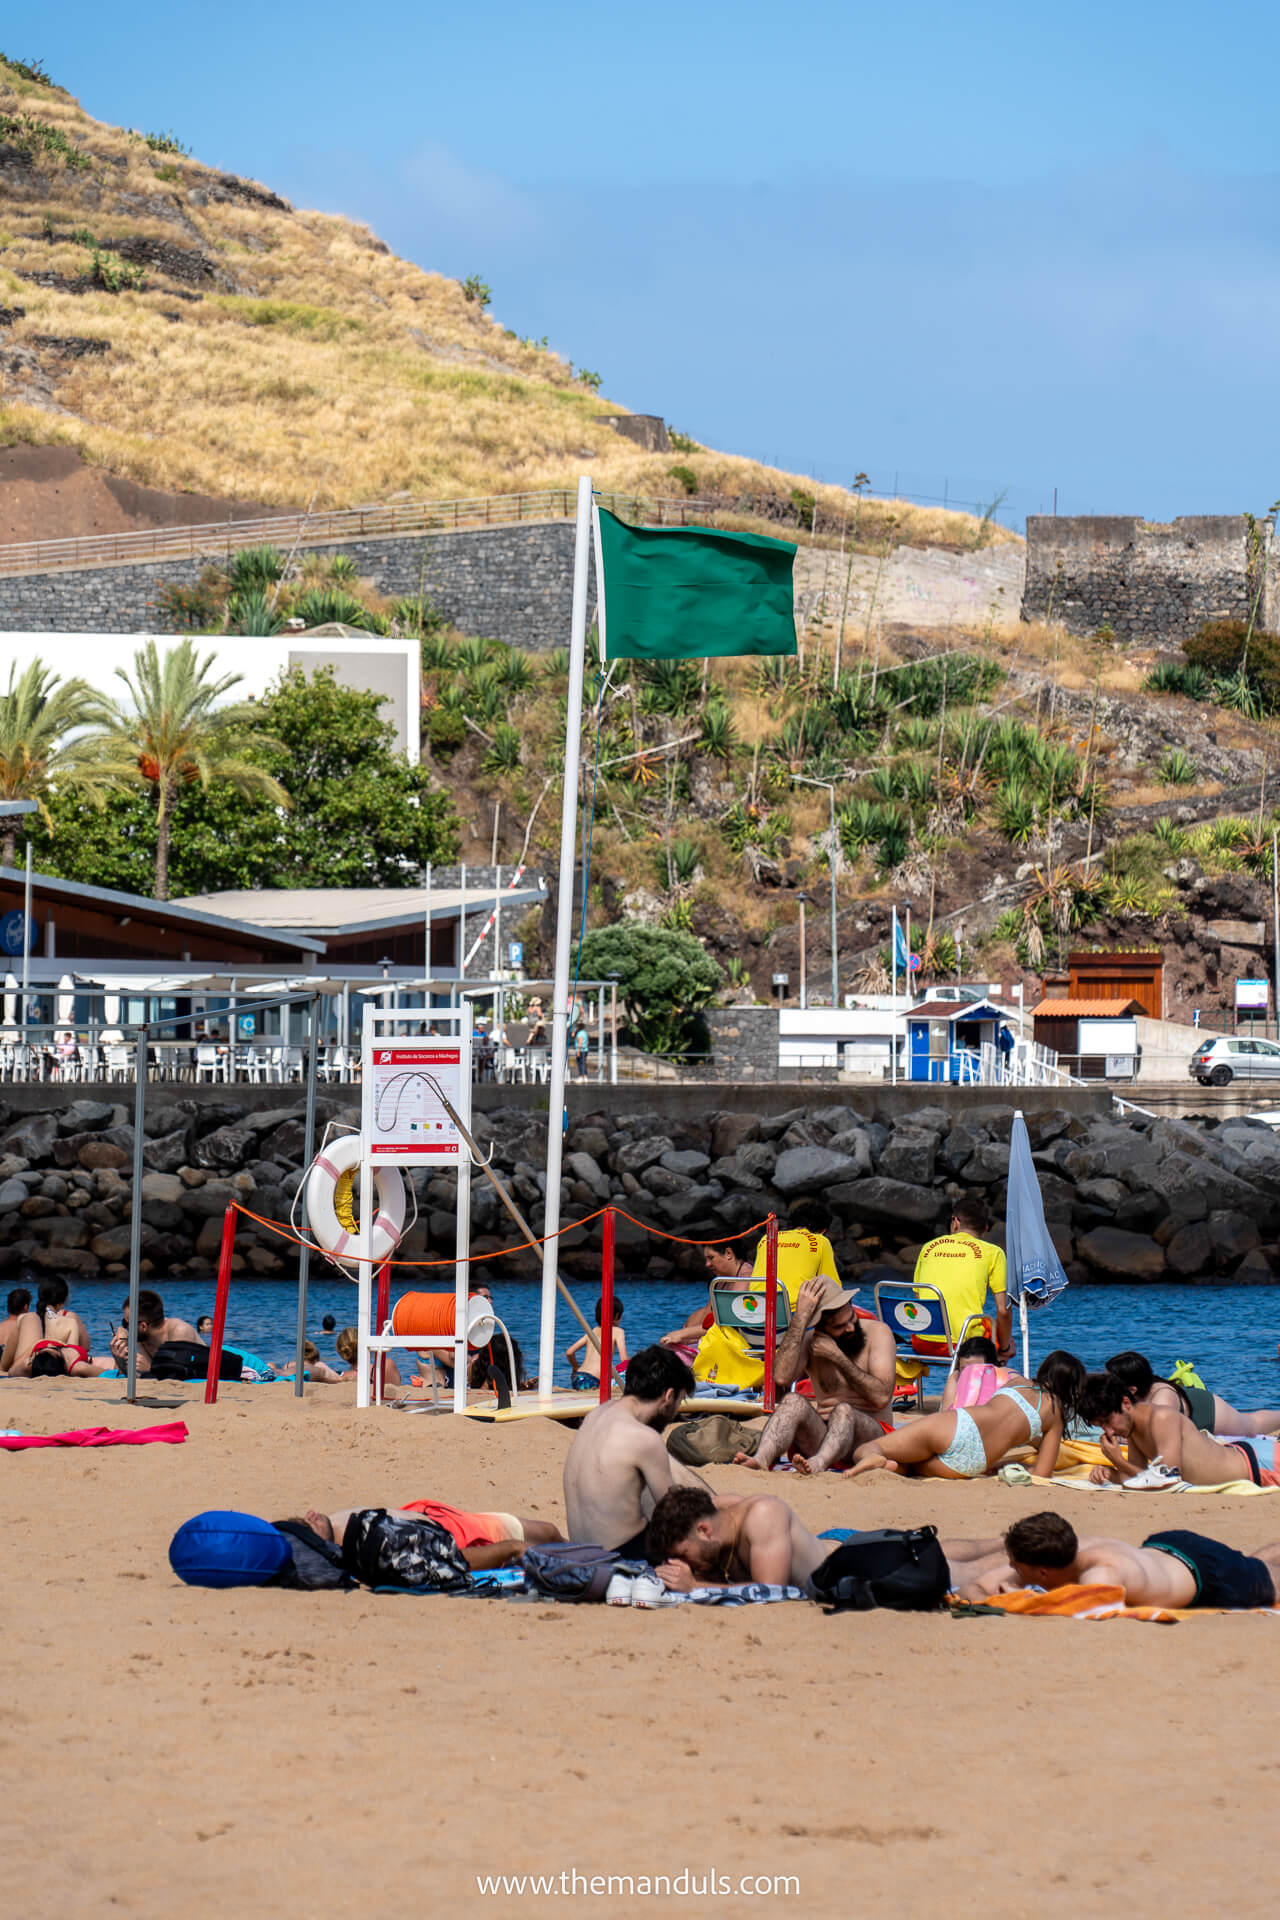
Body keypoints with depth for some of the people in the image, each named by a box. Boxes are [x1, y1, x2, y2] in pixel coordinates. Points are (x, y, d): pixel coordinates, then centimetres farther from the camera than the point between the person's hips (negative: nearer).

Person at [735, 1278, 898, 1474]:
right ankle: (762, 1458, -53)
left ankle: (818, 1464, -65)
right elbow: (781, 1377, -19)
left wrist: (838, 1357, -15)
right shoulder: (809, 1341, 4)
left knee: (843, 1411, -34)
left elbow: (881, 1397, -13)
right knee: (794, 1401, -26)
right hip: (823, 1434, 2)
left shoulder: (877, 1332, -1)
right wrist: (801, 1316, -18)